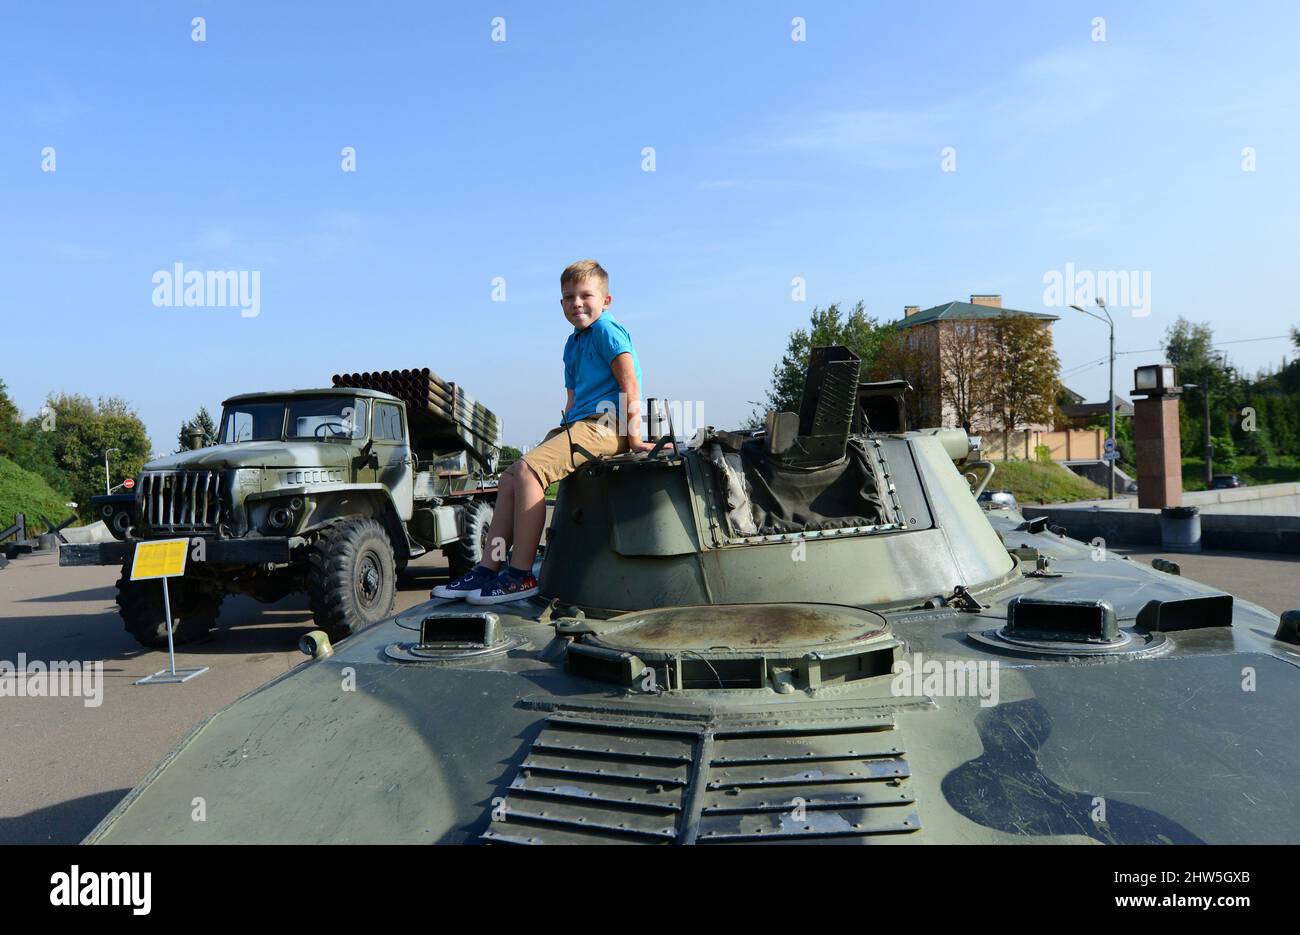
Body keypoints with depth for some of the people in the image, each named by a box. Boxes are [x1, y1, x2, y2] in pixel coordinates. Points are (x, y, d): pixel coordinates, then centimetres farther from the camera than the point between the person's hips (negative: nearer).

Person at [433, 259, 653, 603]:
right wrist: (564, 435, 13)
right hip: (578, 425, 10)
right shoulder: (573, 344, 23)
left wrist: (633, 437, -19)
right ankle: (488, 569, 2)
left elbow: (630, 383, -14)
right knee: (510, 477, 3)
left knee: (528, 469, -25)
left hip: (605, 424, -10)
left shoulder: (606, 330, -5)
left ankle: (521, 575, -24)